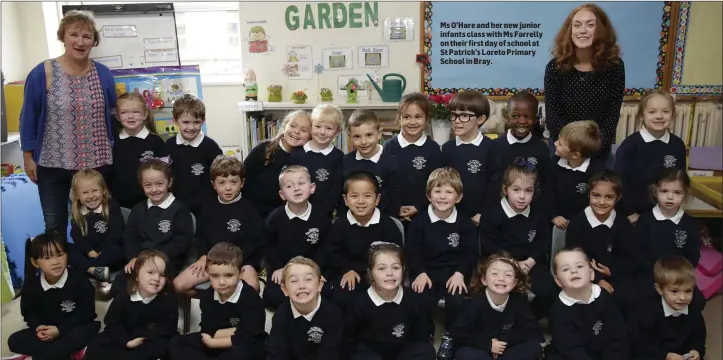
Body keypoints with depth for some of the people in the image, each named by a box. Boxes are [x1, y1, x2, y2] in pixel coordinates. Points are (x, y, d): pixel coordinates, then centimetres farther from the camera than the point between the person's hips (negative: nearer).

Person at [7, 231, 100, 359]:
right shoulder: (31, 285, -7)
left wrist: (60, 329, -21)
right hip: (47, 329, 5)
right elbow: (28, 312, 6)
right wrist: (38, 327, -16)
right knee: (14, 341, -14)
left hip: (76, 327, -5)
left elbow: (86, 312, -15)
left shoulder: (79, 280, -18)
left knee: (80, 335, -38)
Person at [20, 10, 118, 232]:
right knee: (54, 225, 11)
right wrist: (28, 156, -2)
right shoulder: (42, 73, -10)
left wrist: (113, 152, 9)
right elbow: (28, 117, -3)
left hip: (96, 164, 2)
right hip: (52, 165, -2)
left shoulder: (103, 74, -1)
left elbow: (112, 115, 9)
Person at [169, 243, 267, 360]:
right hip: (220, 345, 6)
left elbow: (244, 338, -27)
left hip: (248, 347, -6)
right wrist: (237, 330, -19)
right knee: (176, 343, -9)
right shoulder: (207, 296, -5)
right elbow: (208, 332, -9)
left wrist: (212, 342, -16)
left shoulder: (251, 298, -22)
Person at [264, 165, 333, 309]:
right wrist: (278, 267, -8)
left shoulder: (321, 215, -9)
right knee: (271, 296, -20)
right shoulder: (275, 217, -9)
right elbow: (270, 246, 2)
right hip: (282, 269, 0)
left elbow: (325, 246, -2)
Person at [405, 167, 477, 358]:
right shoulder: (419, 221, 1)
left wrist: (460, 273, -18)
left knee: (457, 301, -27)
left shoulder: (466, 223, 3)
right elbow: (412, 251, -2)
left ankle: (449, 336, 4)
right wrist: (420, 272, -17)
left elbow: (471, 253, -2)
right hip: (426, 271, 0)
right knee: (421, 301, -25)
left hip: (455, 272, 0)